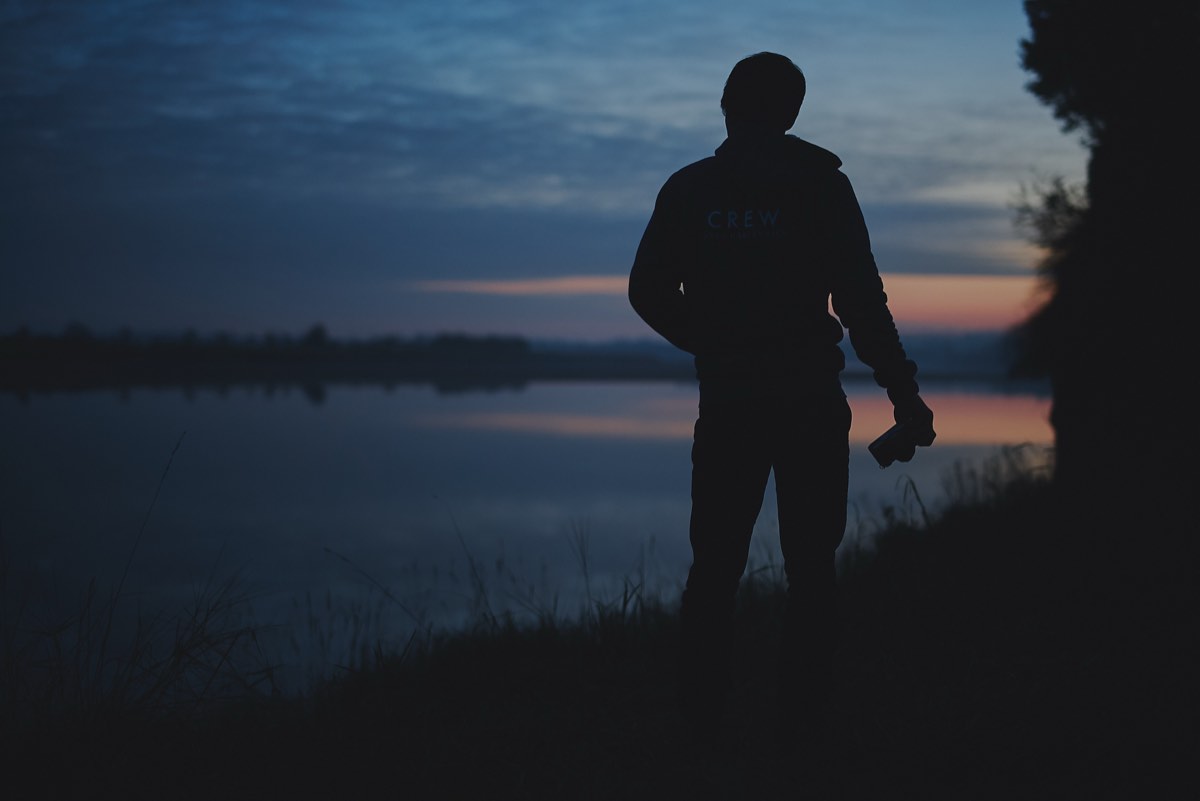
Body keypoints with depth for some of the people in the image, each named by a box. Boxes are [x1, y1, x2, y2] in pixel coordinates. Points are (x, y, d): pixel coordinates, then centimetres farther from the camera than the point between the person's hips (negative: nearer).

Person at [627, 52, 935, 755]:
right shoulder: (820, 185, -5)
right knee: (811, 566, 4)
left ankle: (703, 717, 10)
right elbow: (860, 300, -9)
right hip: (810, 405, -2)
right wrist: (904, 393, -4)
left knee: (715, 562, 10)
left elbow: (648, 293, 7)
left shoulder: (689, 189, 3)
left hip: (726, 405, 2)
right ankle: (803, 722, 2)